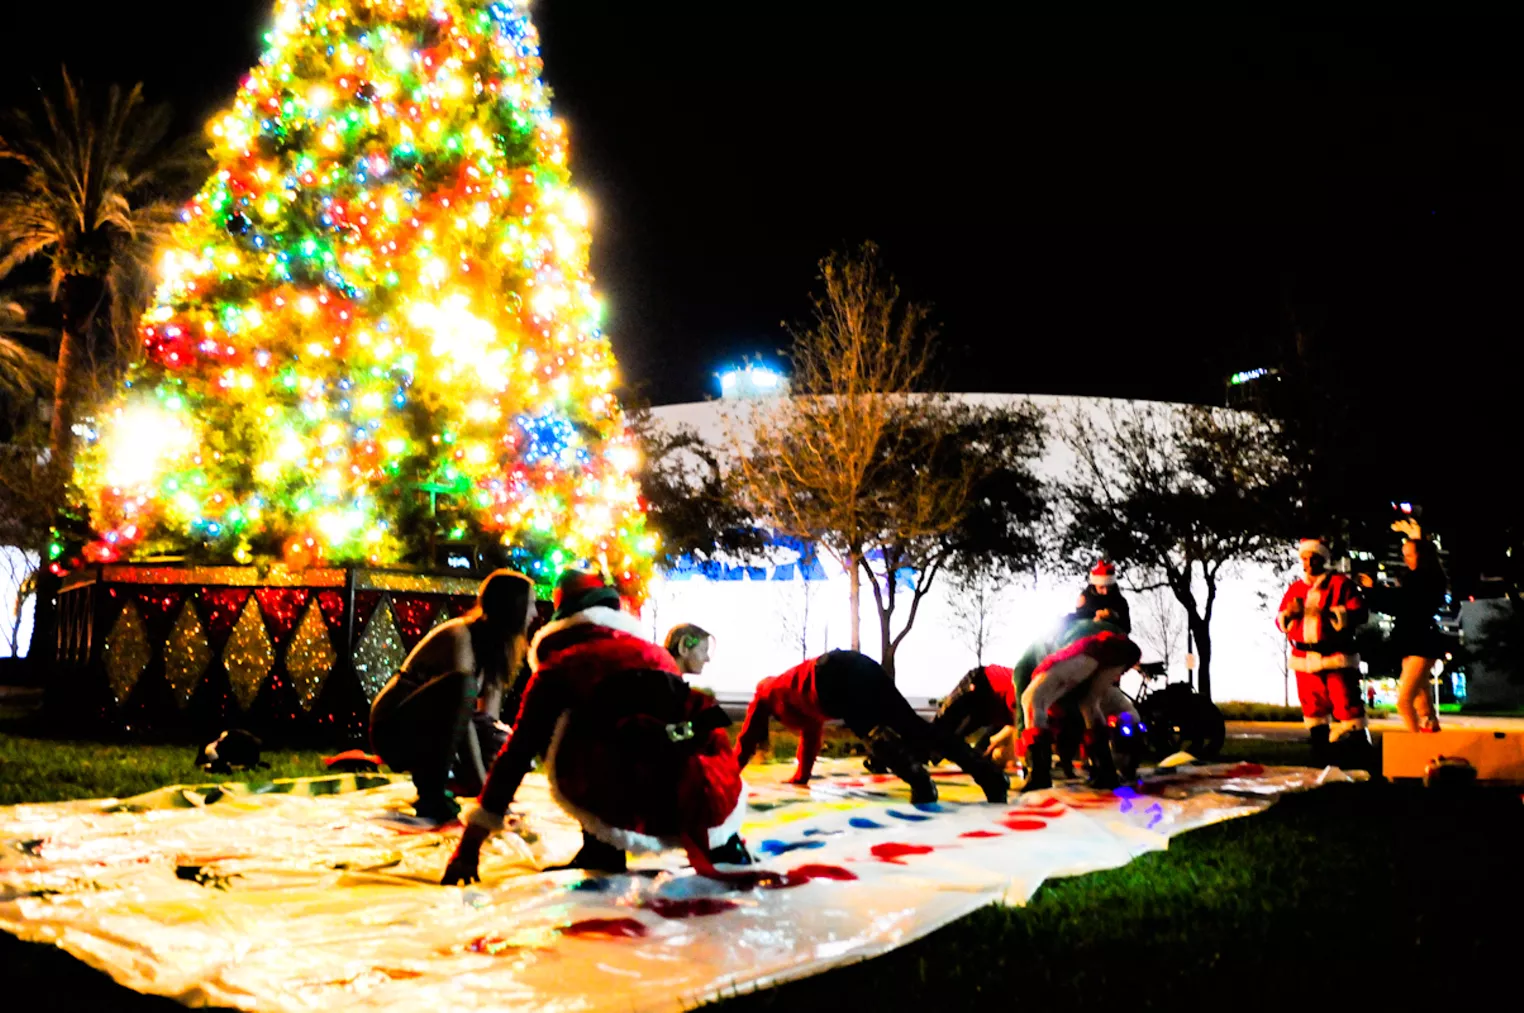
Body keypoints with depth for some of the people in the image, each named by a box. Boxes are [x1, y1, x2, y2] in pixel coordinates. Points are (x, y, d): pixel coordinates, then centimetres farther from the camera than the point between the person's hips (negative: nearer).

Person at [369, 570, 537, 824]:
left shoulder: (495, 644, 5)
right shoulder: (460, 636, -22)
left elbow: (488, 716, -2)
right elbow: (463, 712, -30)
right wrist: (483, 786, -33)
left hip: (428, 733, 8)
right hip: (395, 731, -8)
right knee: (461, 686, -35)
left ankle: (430, 772, 10)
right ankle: (432, 795, -25)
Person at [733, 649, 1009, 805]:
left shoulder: (766, 694, 34)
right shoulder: (798, 692, 49)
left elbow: (747, 738, 40)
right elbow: (811, 730, 57)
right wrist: (801, 775, 65)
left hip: (834, 676, -5)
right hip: (859, 665, 6)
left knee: (873, 732, -23)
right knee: (911, 725, -5)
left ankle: (916, 776, -51)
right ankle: (988, 771, -20)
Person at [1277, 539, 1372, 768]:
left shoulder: (1340, 583, 0)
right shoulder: (1294, 589, 14)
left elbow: (1358, 613, -11)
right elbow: (1280, 621, 12)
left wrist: (1328, 614, -24)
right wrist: (1290, 613, -11)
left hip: (1336, 656, -5)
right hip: (1304, 658, 5)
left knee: (1346, 705, -8)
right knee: (1313, 706, 9)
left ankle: (1359, 755, -2)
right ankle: (1322, 754, 20)